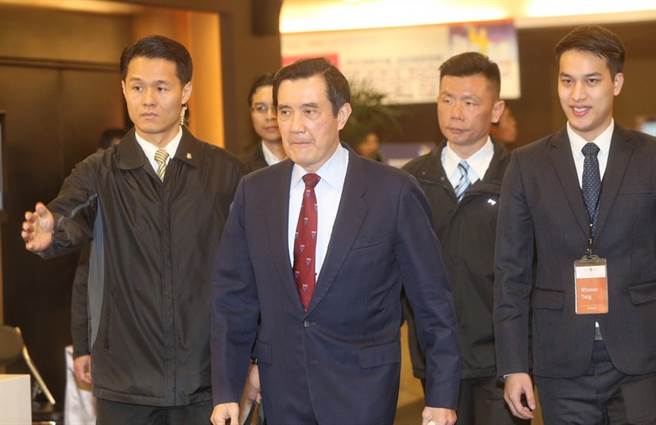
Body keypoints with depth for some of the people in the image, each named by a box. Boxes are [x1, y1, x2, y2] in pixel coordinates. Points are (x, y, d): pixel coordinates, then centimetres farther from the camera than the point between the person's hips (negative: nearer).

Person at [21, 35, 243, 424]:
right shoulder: (99, 173, 3)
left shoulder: (225, 172, 3)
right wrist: (51, 233, -40)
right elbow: (72, 217, -17)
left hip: (207, 381, 0)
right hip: (125, 383, 0)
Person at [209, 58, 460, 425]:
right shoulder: (254, 192, 2)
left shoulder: (394, 192, -9)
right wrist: (226, 391, 3)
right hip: (282, 385, 3)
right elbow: (234, 297, 7)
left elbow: (433, 300, -4)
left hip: (362, 384, -3)